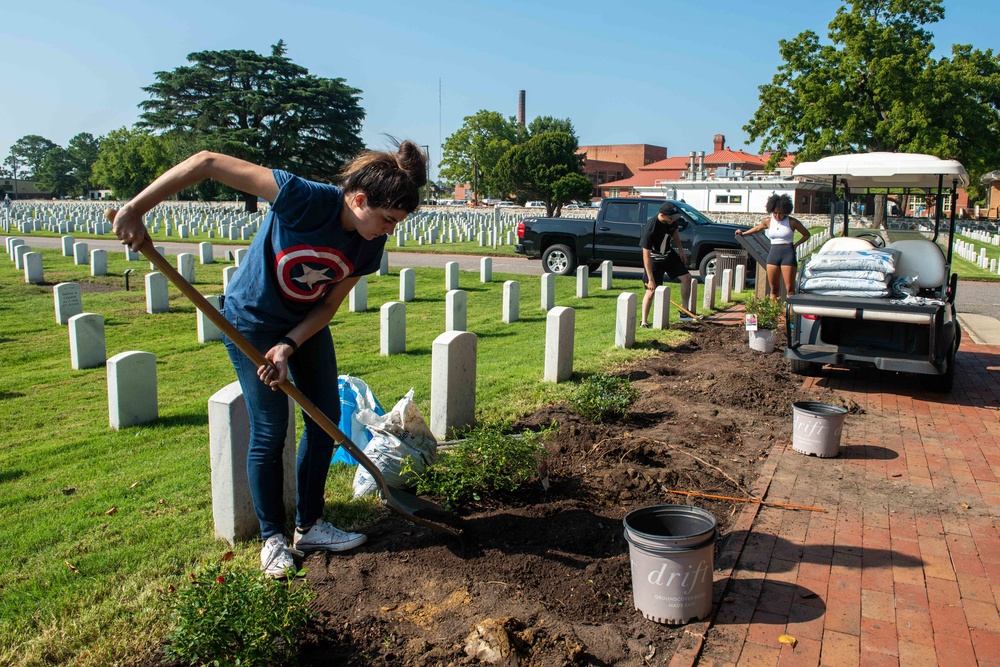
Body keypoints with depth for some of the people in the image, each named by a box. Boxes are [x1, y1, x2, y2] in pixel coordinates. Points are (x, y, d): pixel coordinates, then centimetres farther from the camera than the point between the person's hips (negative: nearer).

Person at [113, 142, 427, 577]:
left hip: (306, 323, 6)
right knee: (269, 432, -4)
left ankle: (309, 528, 22)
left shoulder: (370, 245, -15)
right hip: (252, 322, -6)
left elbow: (329, 305, -9)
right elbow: (207, 163, -33)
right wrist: (135, 210, -31)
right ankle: (272, 538, 16)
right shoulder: (305, 199, -34)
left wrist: (289, 346, -23)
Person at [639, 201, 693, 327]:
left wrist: (681, 250, 9)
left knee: (686, 276, 3)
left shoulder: (672, 220, -13)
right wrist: (651, 279, -30)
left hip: (668, 254, 7)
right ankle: (644, 322, 2)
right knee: (651, 290, -10)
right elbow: (646, 255, -31)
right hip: (654, 259, -7)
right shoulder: (650, 228, -33)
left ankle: (684, 313, 12)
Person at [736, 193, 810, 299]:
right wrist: (743, 233, 38)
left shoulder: (792, 222, -1)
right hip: (773, 254, 4)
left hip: (788, 254, -4)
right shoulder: (768, 221, 9)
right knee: (774, 288, 4)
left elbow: (806, 234, 10)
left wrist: (796, 244, -3)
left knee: (790, 288, -7)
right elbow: (757, 228, 30)